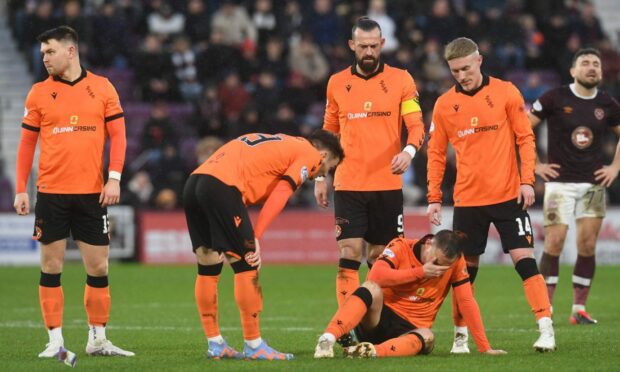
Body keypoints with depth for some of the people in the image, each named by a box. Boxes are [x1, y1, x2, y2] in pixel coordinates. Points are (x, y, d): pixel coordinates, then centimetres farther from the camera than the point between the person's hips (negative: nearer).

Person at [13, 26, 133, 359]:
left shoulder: (102, 88, 4)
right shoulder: (39, 93, 5)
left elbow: (117, 134, 4)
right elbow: (27, 143, 7)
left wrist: (114, 179, -7)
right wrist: (20, 190, 1)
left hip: (92, 193, 0)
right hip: (51, 192, 0)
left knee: (98, 268, 2)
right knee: (51, 267, 0)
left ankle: (97, 339, 12)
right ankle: (55, 340, 5)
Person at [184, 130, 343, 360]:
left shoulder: (281, 143, 32)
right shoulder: (310, 155, 9)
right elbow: (280, 194, -5)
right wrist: (255, 237, -9)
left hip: (193, 182, 9)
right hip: (222, 186, -9)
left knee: (208, 268, 14)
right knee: (247, 265, 0)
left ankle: (215, 344, 21)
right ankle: (253, 346, 3)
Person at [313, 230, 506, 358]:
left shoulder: (456, 262, -4)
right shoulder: (401, 247, -10)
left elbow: (467, 302, -3)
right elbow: (376, 276, -25)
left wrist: (484, 347, -7)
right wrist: (420, 272, -24)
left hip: (410, 330, 2)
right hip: (375, 319, -2)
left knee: (427, 337, -34)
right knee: (372, 289, -34)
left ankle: (374, 351, -58)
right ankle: (327, 339, -51)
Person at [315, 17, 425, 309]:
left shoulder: (401, 80, 2)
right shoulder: (337, 83, 9)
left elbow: (416, 125, -5)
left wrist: (409, 151, -26)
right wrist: (320, 177, 14)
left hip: (387, 185, -1)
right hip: (348, 186, 1)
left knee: (380, 259, 5)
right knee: (348, 256, -8)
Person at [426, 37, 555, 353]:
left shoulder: (505, 92, -2)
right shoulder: (444, 104, 3)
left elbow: (525, 138, 0)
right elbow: (436, 153, 8)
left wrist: (527, 180, -10)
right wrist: (434, 198, 4)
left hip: (508, 196, -2)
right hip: (467, 200, 2)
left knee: (524, 259, -8)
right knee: (465, 268, 6)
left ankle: (546, 329, -8)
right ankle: (461, 335, 16)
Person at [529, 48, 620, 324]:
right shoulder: (555, 99, -6)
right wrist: (534, 166, -5)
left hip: (594, 185, 4)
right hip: (560, 183, -4)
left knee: (587, 247, 1)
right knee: (554, 242, -10)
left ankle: (579, 309, 8)